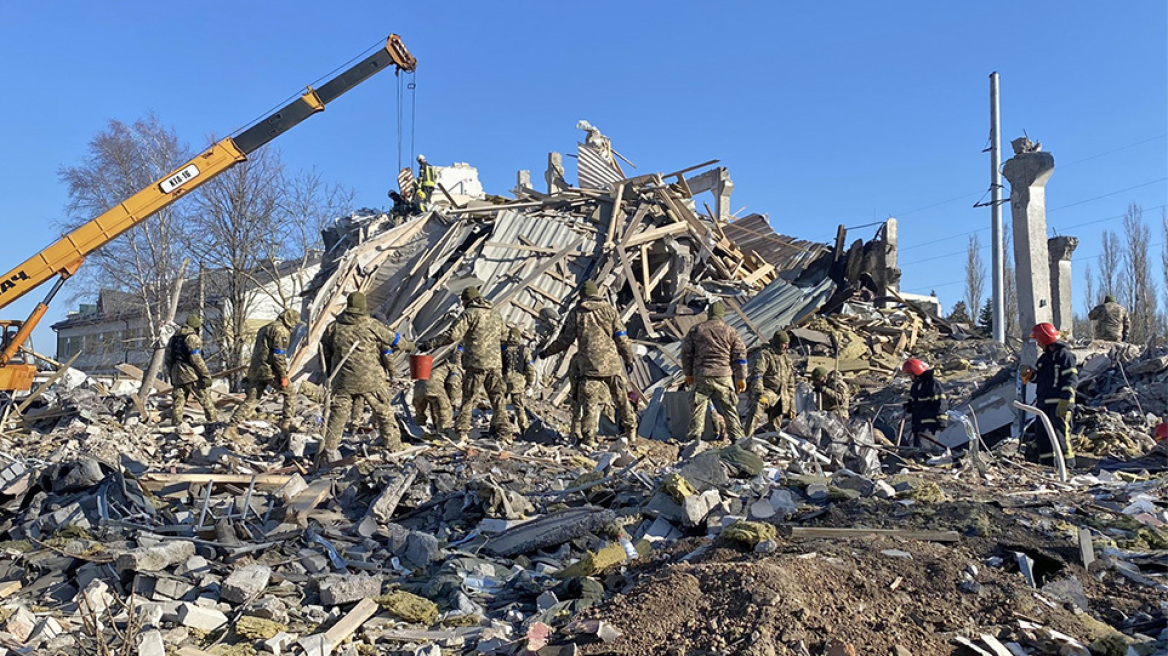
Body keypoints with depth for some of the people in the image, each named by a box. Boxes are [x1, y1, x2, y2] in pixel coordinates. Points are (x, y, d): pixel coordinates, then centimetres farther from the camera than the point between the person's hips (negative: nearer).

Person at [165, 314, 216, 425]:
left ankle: (176, 424, 9)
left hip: (177, 374, 7)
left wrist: (171, 374, 25)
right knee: (205, 399, -1)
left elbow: (167, 359, 18)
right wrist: (206, 374, -15)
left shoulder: (174, 338, 17)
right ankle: (212, 421, -2)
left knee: (178, 400, 11)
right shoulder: (193, 338, -8)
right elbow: (196, 359, -17)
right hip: (191, 374, -7)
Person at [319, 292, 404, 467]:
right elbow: (393, 340, 7)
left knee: (337, 416, 9)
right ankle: (394, 448, 14)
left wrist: (329, 374, 23)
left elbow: (324, 353, 11)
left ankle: (328, 451, 8)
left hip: (343, 381, 2)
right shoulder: (372, 325, -4)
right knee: (384, 413, 10)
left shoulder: (333, 327, 4)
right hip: (371, 380, -2)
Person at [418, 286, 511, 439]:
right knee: (498, 399, 10)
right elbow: (504, 334, 23)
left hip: (476, 363, -5)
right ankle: (504, 431, 7)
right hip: (495, 363, 5)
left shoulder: (469, 314, -6)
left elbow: (452, 335, -14)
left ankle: (462, 431, 5)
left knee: (468, 398, 5)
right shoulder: (496, 314, 14)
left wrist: (429, 345, -11)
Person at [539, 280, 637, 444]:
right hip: (613, 363, 2)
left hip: (590, 365, -2)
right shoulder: (609, 309, 7)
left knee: (590, 402, 1)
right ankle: (630, 430, 25)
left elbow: (565, 340, 3)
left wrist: (546, 353, 15)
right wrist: (629, 358, 14)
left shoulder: (576, 312, 3)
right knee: (621, 398, 15)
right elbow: (621, 337, 5)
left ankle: (588, 437, -1)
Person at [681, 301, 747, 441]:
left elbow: (686, 353, 9)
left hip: (701, 377, 1)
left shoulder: (695, 330, 6)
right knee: (730, 409, 9)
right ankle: (736, 437, 11)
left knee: (698, 408, 8)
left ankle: (693, 437, 8)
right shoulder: (730, 331, 4)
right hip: (724, 377, 0)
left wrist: (688, 374, 19)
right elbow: (740, 355, 2)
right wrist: (741, 378, 7)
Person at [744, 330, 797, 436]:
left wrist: (792, 407, 21)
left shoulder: (787, 359, 22)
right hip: (766, 391, -8)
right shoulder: (764, 354, -2)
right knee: (759, 404, -38)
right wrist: (759, 394, -29)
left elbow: (790, 386, 25)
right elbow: (757, 375, -16)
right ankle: (747, 437, -49)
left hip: (781, 396, 8)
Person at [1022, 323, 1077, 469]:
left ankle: (1067, 464, -6)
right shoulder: (1044, 358, 19)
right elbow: (1039, 377, 26)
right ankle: (1046, 462, 18)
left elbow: (1071, 380, -14)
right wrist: (1029, 374, 3)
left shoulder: (1065, 355, -8)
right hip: (1043, 403, 9)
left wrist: (1064, 401, -21)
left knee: (1060, 434, -12)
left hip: (1059, 404, -9)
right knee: (1041, 434, 9)